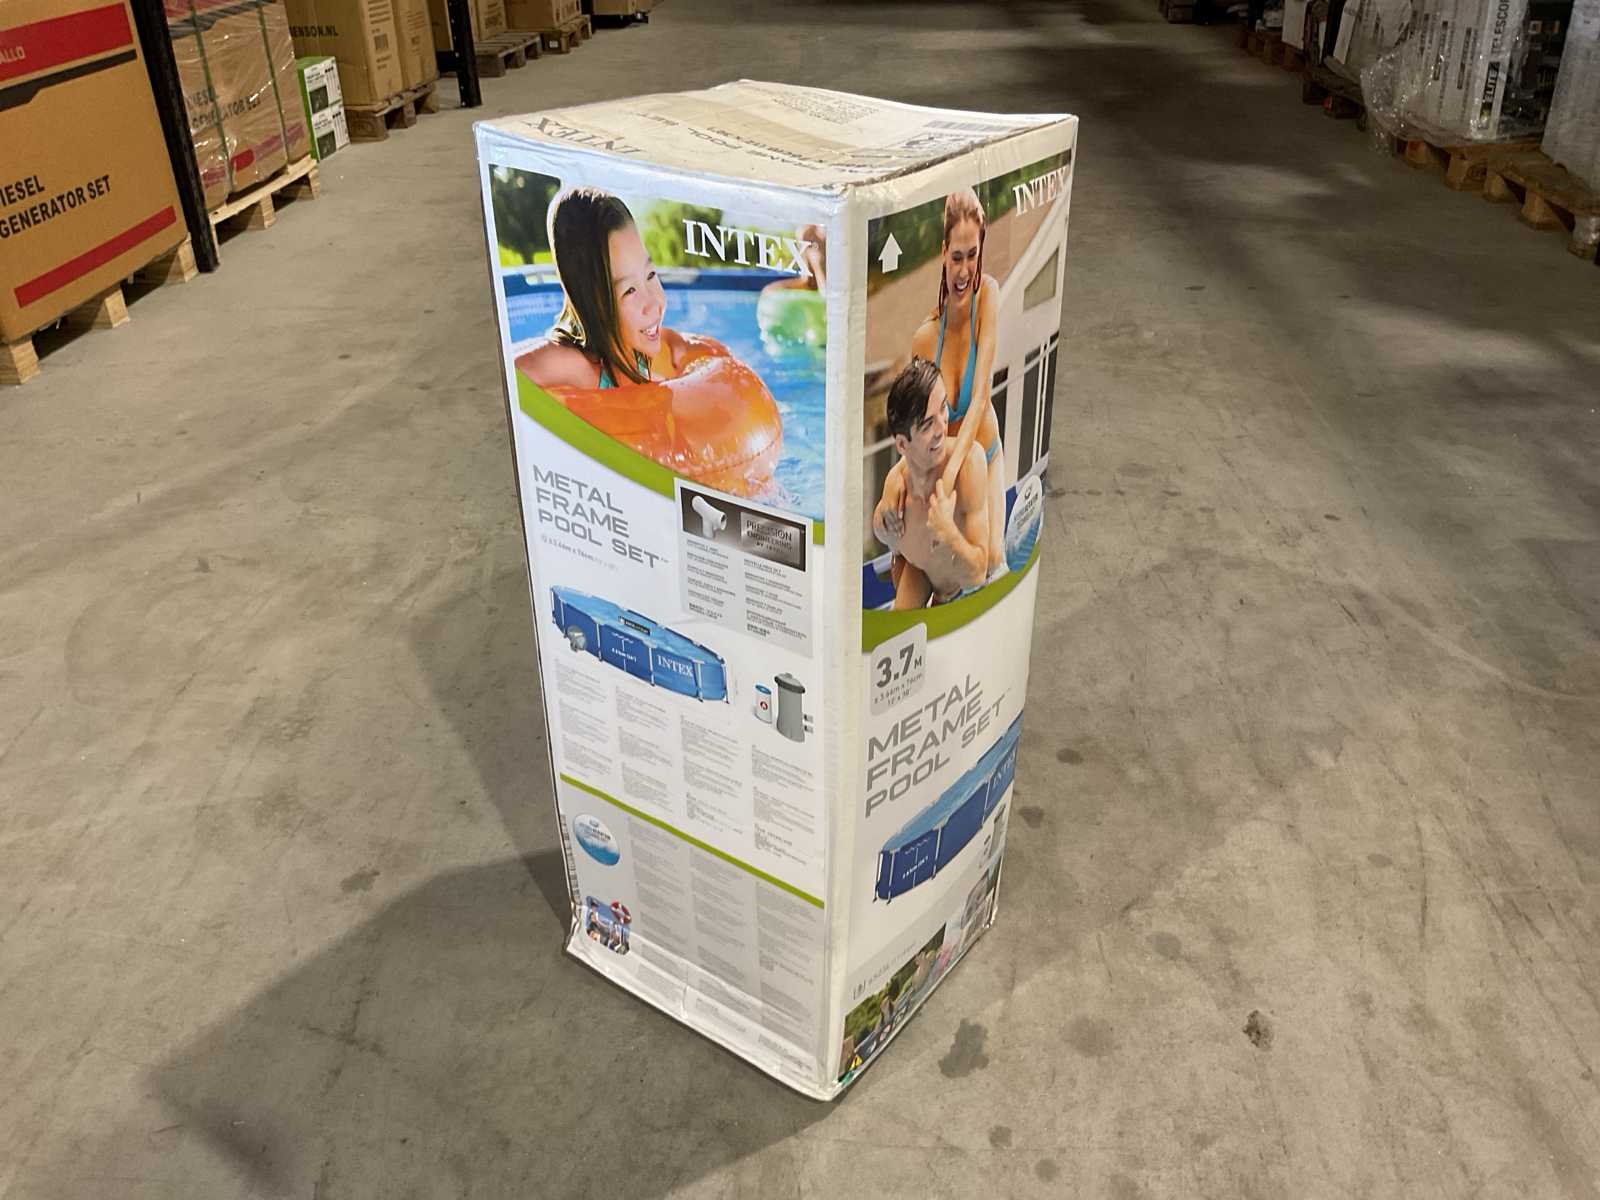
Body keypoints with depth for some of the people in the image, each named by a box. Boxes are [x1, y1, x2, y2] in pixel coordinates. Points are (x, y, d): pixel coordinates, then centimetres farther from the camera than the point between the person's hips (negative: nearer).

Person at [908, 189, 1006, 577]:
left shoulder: (988, 294, -23)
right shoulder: (924, 337, -22)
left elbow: (980, 397, -28)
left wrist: (953, 469, -39)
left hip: (984, 455, 0)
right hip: (941, 463, 0)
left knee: (994, 560, -12)